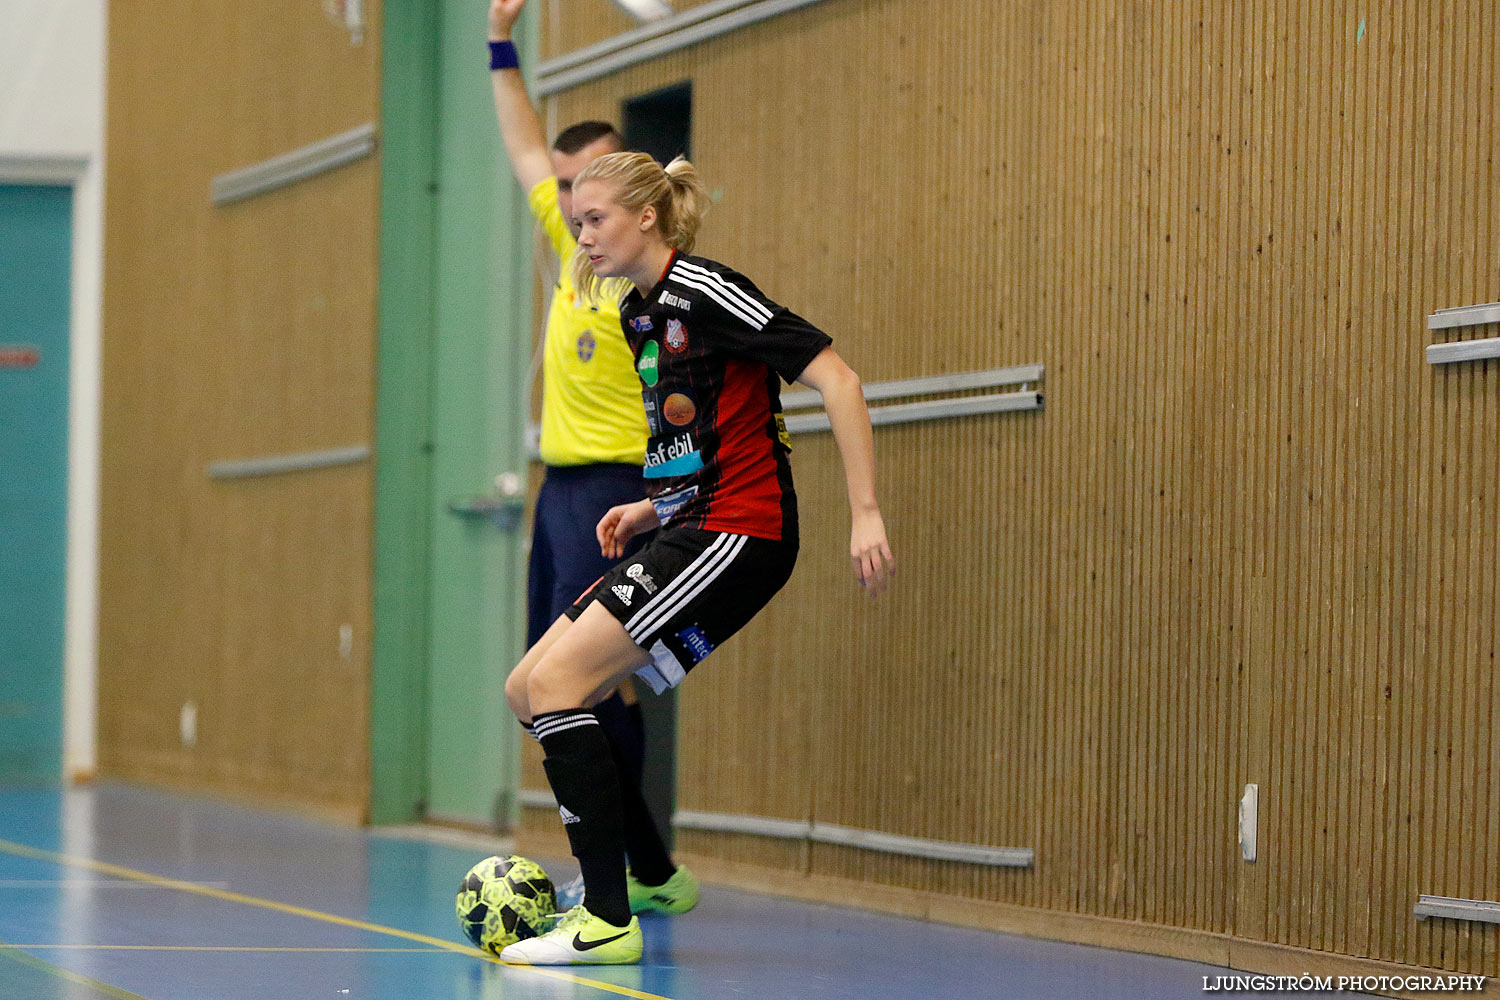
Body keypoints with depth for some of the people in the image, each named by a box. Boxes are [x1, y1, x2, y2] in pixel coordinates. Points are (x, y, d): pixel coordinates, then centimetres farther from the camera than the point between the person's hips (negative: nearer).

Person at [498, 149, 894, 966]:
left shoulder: (702, 293, -12)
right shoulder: (638, 313, 16)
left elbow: (836, 379, -17)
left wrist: (865, 513, -22)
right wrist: (651, 508, 11)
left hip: (738, 534, -10)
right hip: (686, 531, 10)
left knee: (557, 679, -17)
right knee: (527, 689, 7)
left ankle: (609, 921, -17)